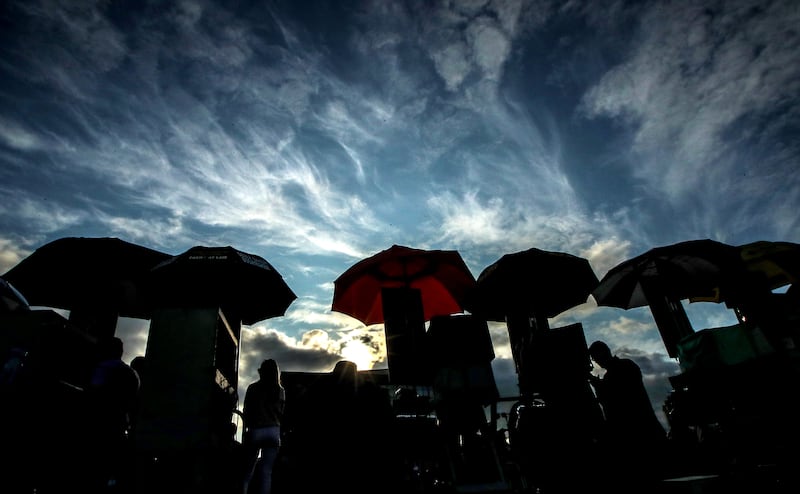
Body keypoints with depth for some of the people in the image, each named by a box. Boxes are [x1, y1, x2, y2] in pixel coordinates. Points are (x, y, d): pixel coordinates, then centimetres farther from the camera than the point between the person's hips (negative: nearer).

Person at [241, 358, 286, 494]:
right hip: (274, 431, 2)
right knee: (267, 471, 3)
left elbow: (246, 411, 2)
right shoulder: (281, 390, 3)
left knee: (248, 470, 11)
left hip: (255, 431, -1)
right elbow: (282, 413, 7)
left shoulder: (253, 388, -2)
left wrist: (246, 429, 17)